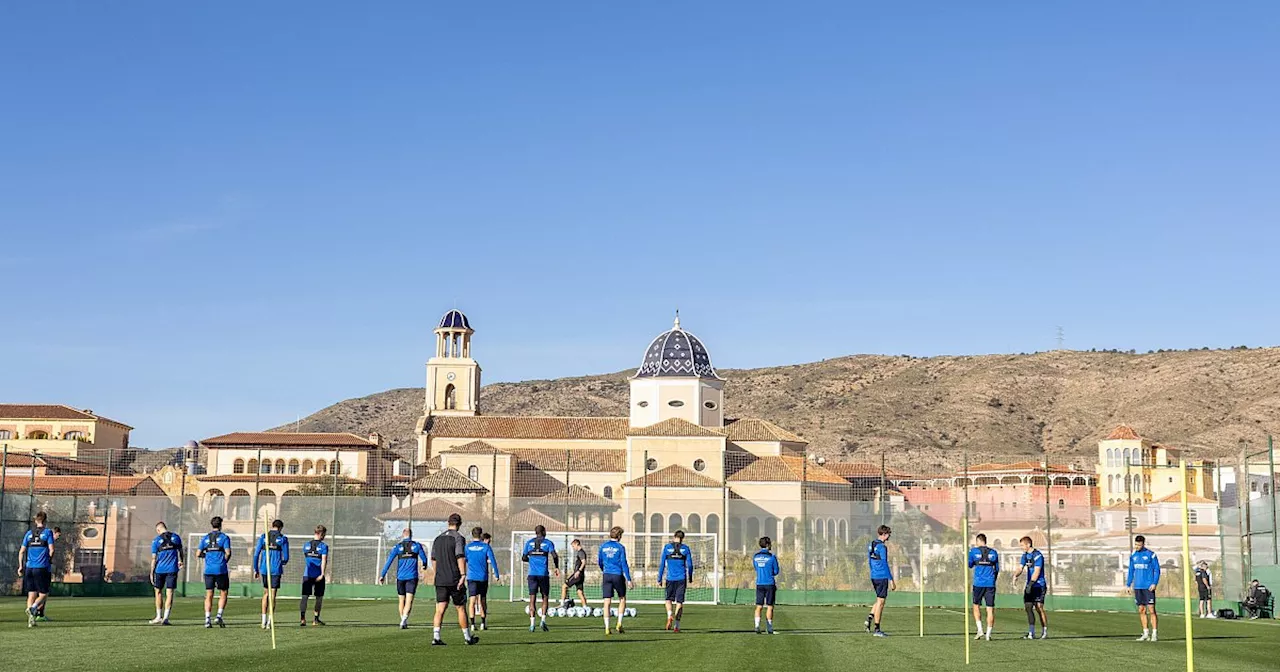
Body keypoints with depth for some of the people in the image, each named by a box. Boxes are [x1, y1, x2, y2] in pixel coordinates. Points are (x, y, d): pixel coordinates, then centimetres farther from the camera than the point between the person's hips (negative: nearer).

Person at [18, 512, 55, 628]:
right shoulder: (48, 533, -1)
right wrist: (50, 563, 7)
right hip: (42, 568, -4)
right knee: (43, 595, 4)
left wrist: (20, 566, 17)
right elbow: (51, 550, -8)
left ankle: (31, 620, -2)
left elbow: (22, 551, 9)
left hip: (29, 567, 4)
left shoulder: (29, 533, 10)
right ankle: (34, 607, -25)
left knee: (31, 595, 9)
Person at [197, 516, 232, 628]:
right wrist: (225, 561, 6)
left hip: (208, 570, 3)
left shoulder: (205, 538, 9)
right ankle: (219, 616, -4)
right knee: (223, 594, 9)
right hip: (221, 570, -3)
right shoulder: (224, 537, -1)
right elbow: (228, 552, -12)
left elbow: (198, 554, 6)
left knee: (209, 595, 6)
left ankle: (207, 619, -2)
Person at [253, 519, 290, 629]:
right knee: (272, 596, 2)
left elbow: (256, 553, 2)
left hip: (264, 569, 3)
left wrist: (255, 569, 9)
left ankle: (263, 621, 11)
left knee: (266, 593, 16)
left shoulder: (263, 536, 6)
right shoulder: (283, 538, -1)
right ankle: (269, 622, -1)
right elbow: (286, 558, -2)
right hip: (276, 570, -3)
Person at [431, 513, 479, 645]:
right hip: (454, 580, -5)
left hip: (440, 580, 5)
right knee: (461, 608, 5)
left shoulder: (438, 538, 13)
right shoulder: (458, 537, -8)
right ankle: (468, 638, 14)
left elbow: (433, 559, 18)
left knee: (440, 609, 2)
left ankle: (435, 637, -10)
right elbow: (460, 557, -18)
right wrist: (463, 575, -23)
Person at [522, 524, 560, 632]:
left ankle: (532, 624, -7)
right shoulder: (548, 542, 2)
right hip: (544, 574, -2)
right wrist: (557, 567, 4)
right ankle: (543, 619, -5)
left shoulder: (529, 542, 9)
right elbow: (554, 556, -10)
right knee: (545, 598, 11)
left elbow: (524, 558, 9)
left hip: (532, 574, 2)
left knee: (532, 599, 1)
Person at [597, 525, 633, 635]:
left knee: (607, 602, 3)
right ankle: (619, 623, 5)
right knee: (622, 599, 15)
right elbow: (624, 564, -7)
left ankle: (607, 628, -1)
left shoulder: (603, 546, 7)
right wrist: (628, 579, -5)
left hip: (606, 576, 3)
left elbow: (599, 562, 15)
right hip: (618, 576, -3)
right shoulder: (620, 547, -4)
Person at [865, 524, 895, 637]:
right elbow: (885, 564, -17)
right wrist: (891, 580, -13)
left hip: (874, 577, 8)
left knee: (880, 600, 20)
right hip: (882, 577, -8)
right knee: (880, 601, -2)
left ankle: (870, 617, 2)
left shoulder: (871, 545, 12)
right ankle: (877, 630, 0)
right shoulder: (882, 547, -15)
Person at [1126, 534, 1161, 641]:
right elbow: (1131, 571, 18)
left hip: (1148, 587, -5)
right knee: (1141, 610, 7)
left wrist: (1154, 583, -14)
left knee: (1151, 609, -7)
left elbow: (1157, 570, -5)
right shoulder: (1133, 556, 11)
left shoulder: (1151, 554, -5)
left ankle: (1154, 633, -4)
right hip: (1138, 587, 5)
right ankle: (1145, 633, 13)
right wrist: (1128, 584, 12)